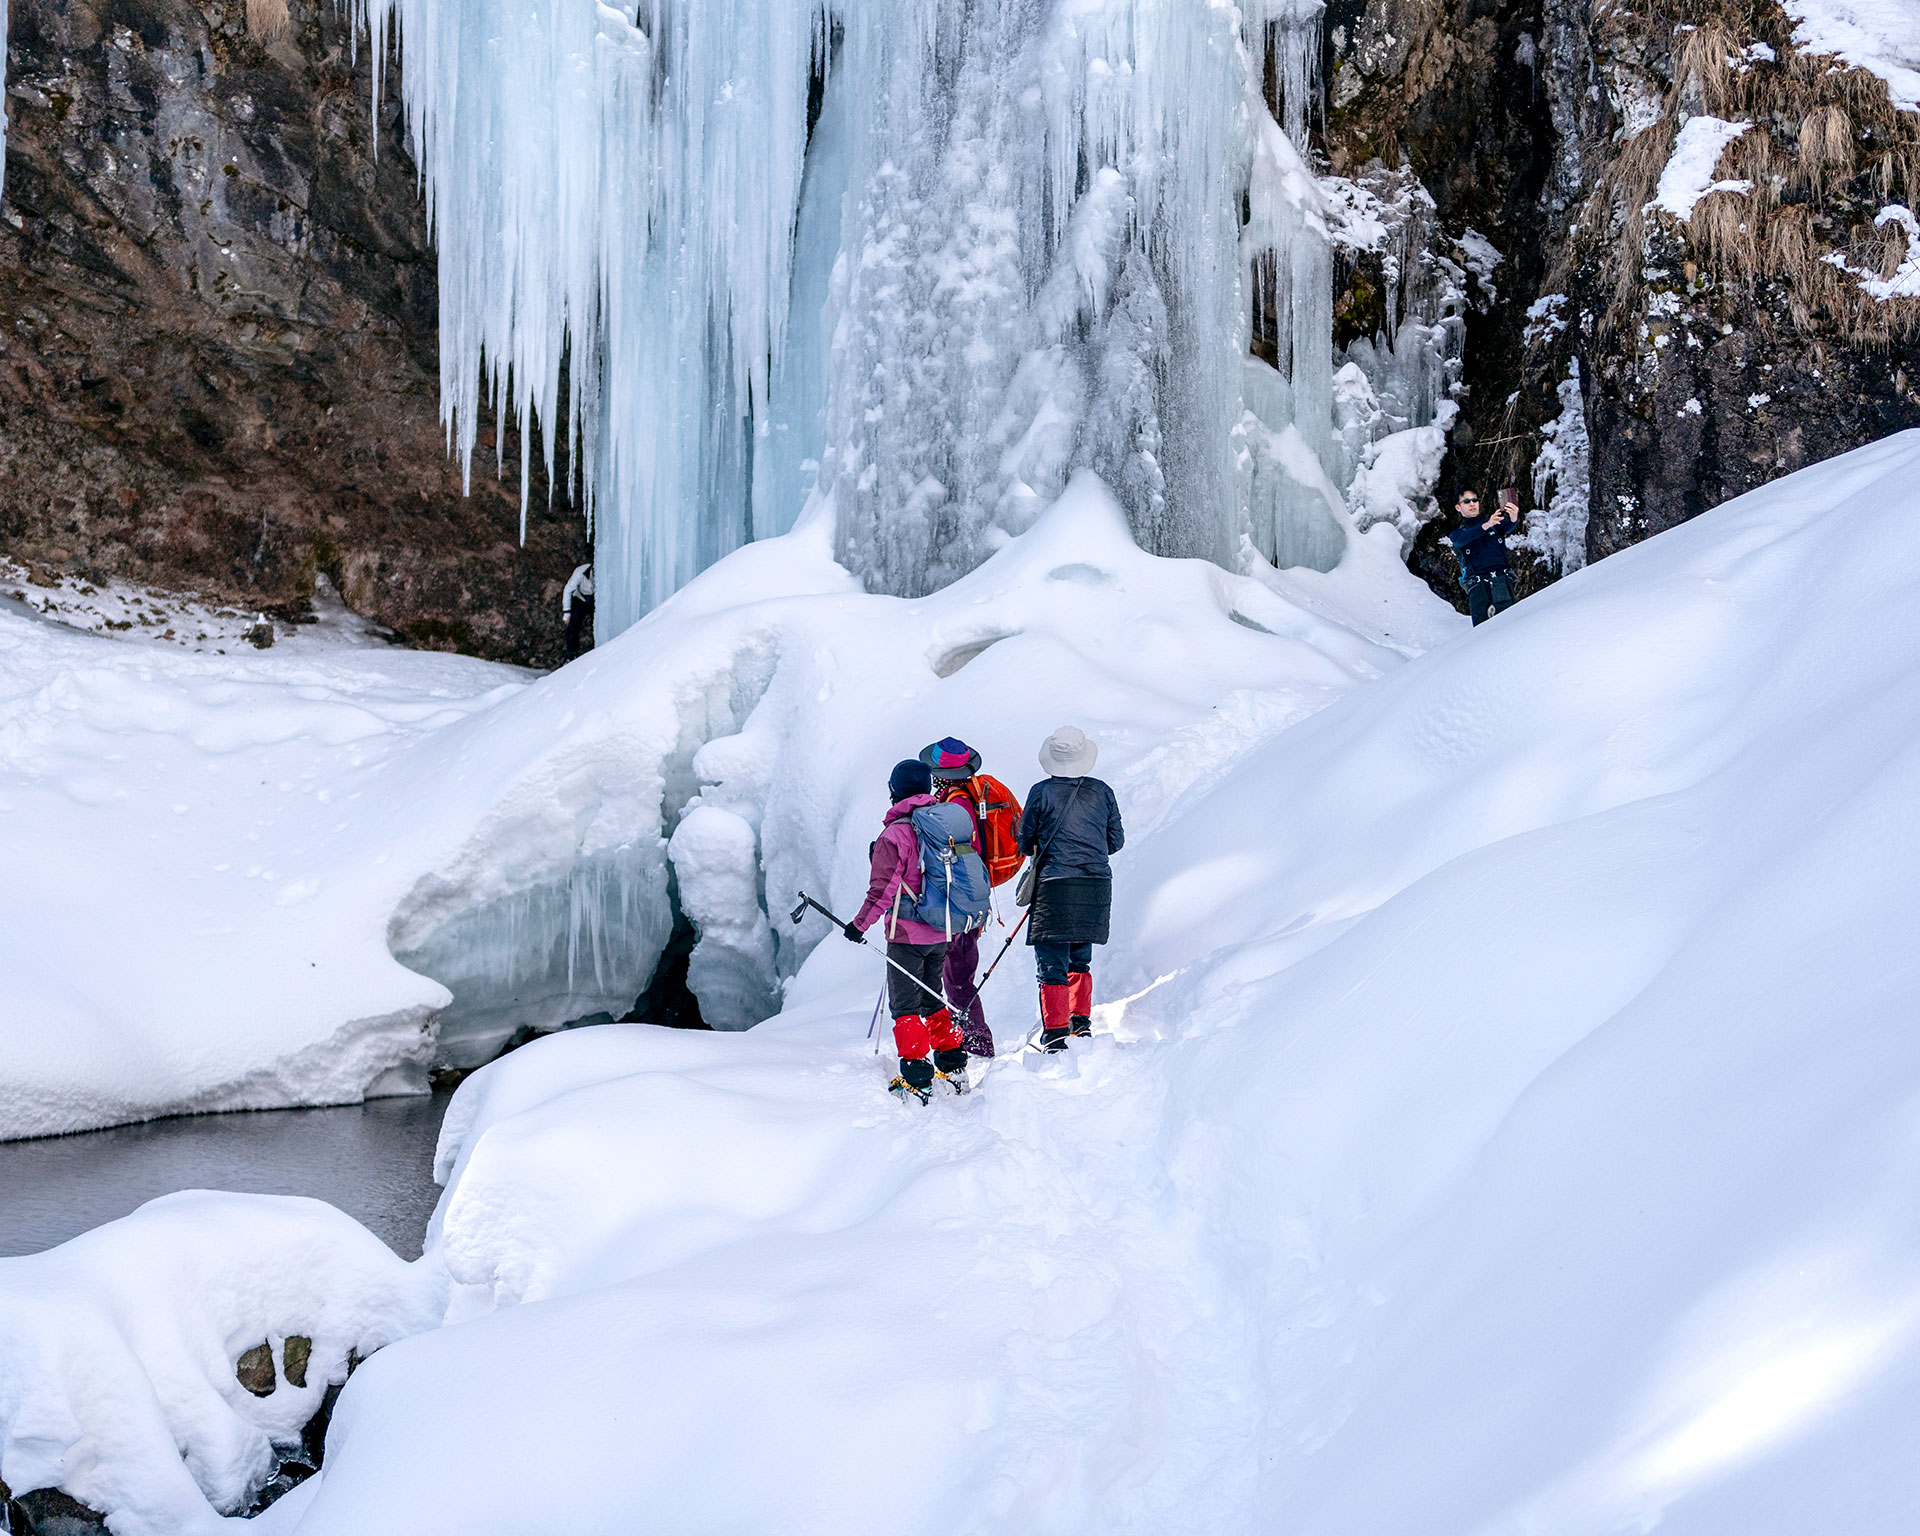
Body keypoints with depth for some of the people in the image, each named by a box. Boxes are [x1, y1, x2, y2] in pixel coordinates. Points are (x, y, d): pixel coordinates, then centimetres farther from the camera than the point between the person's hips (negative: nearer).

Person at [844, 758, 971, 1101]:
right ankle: (953, 1066, 25)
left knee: (905, 1006, -1)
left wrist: (860, 924, -6)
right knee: (931, 998, 21)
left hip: (908, 934, -7)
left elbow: (883, 890, -17)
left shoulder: (894, 834, -15)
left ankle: (916, 1078, -7)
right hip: (942, 932, 7)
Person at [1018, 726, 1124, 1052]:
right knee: (1079, 960, 21)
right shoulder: (1102, 791, 4)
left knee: (1052, 965, -3)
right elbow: (1116, 841, 12)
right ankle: (1081, 1023, 23)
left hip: (1055, 887, -4)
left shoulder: (1041, 792, -6)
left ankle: (1055, 1036, -9)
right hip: (1097, 887, 4)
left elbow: (1025, 843, 2)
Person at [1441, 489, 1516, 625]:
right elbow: (1462, 539, -6)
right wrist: (1486, 526, -25)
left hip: (1503, 582, 1)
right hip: (1478, 587, -1)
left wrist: (1513, 517, -28)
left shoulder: (1494, 523, 21)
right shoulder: (1457, 533, 19)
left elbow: (1507, 527, -2)